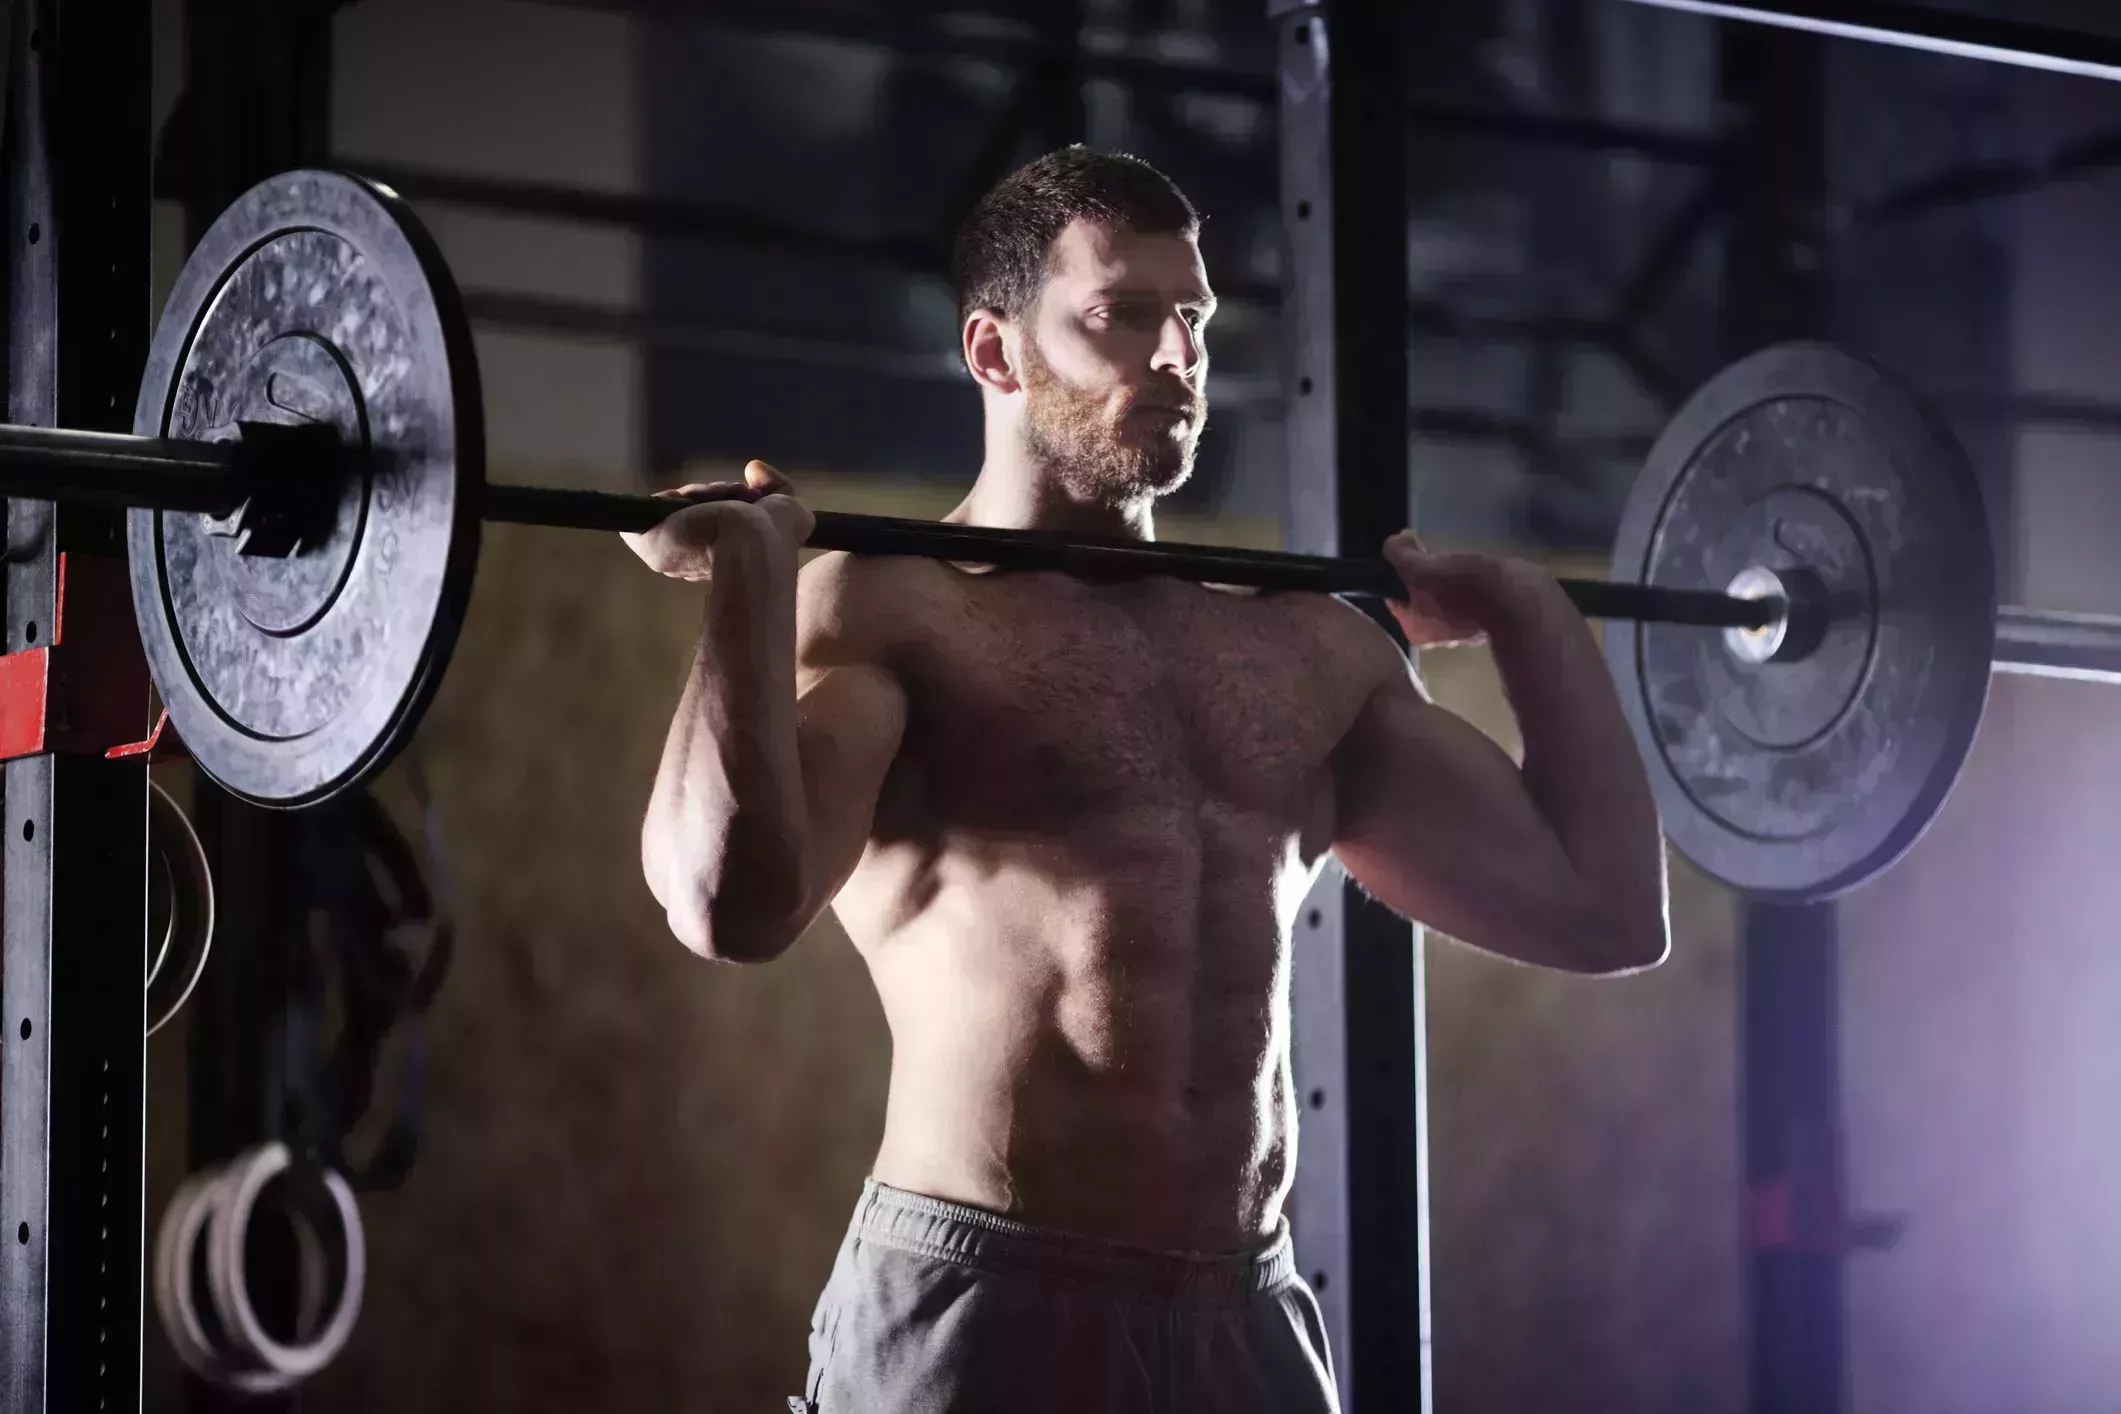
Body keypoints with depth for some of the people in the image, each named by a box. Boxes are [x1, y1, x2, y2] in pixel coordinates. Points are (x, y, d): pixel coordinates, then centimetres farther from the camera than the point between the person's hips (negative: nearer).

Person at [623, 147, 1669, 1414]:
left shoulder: (1313, 651, 15)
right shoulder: (885, 615, -4)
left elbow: (1608, 908, 15)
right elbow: (738, 904, -23)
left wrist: (1531, 611, 20)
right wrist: (748, 572, -21)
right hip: (973, 1312, -6)